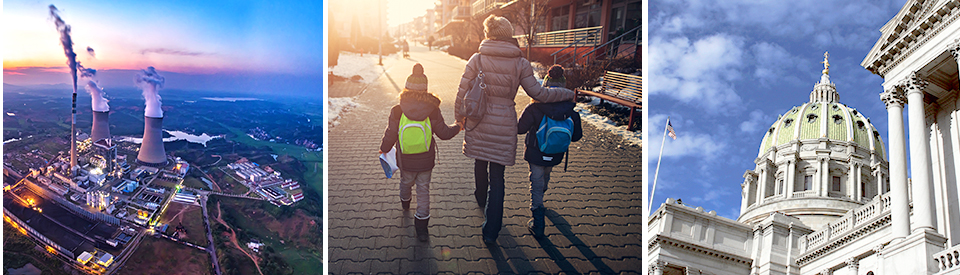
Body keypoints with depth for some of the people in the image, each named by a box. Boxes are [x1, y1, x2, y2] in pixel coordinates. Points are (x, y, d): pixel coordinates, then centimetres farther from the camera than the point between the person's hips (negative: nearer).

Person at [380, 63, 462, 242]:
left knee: (406, 182, 26)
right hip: (426, 160, -1)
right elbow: (443, 133, -6)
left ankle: (405, 202, 57)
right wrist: (457, 127, 14)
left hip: (405, 160, 1)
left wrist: (384, 149, 12)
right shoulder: (432, 111, -14)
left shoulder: (397, 111, -15)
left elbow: (390, 135, -8)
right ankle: (421, 225, 10)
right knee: (423, 189, 10)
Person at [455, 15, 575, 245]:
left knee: (480, 164, 27)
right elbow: (539, 93, -4)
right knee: (497, 178, 5)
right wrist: (568, 94, 10)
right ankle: (491, 231, 3)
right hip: (504, 124, -1)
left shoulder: (477, 59, -8)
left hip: (479, 122, 1)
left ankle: (481, 199, 53)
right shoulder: (520, 63, -8)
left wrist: (459, 117, 11)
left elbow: (462, 92, -6)